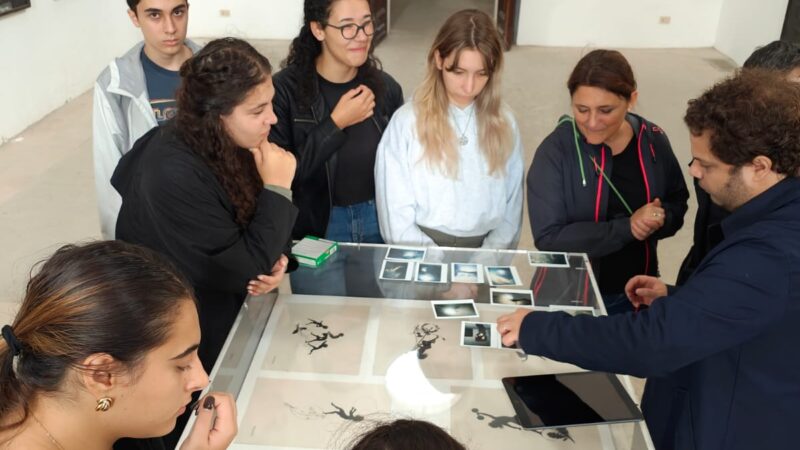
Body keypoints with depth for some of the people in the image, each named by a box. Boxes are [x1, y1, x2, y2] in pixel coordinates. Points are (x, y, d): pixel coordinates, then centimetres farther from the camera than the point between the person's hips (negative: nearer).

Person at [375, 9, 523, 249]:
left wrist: (487, 261, -7)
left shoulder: (504, 122, 5)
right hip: (422, 254, -2)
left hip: (485, 249, 2)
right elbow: (396, 220, -5)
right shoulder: (407, 121, -5)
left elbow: (512, 209, 6)